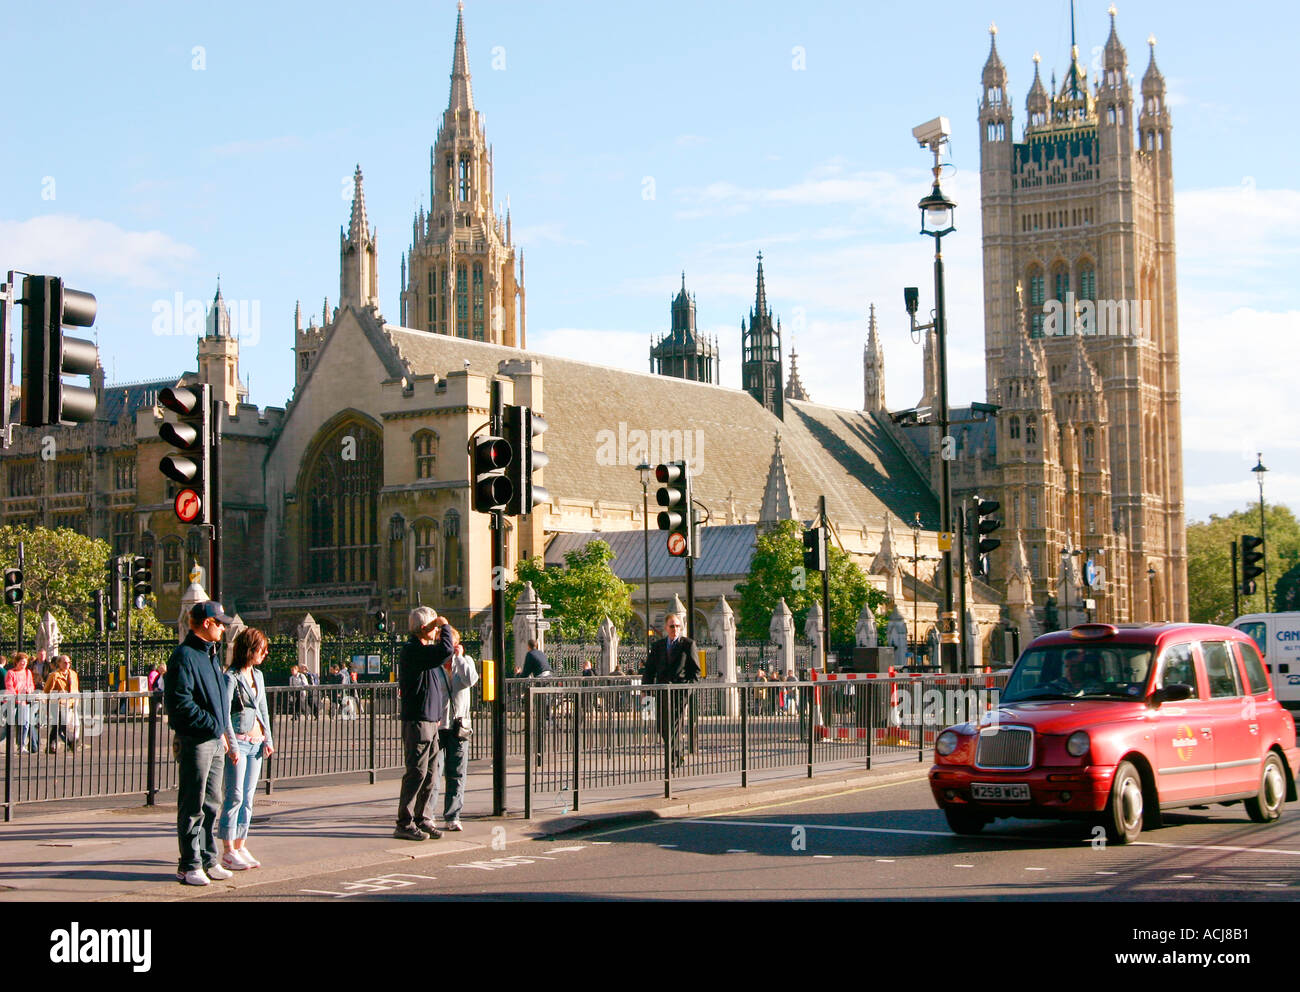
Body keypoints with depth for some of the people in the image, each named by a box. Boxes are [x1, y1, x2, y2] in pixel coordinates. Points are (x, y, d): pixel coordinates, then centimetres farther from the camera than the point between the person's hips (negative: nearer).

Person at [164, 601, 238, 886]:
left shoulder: (210, 654, 17)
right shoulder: (184, 655, -13)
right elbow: (180, 701, -20)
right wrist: (211, 724, -17)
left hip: (214, 739, 9)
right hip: (195, 741, -9)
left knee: (212, 803, 14)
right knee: (193, 806, -3)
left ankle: (208, 860, 22)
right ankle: (189, 865, 3)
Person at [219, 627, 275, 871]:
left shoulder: (258, 676, 13)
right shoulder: (231, 677, -10)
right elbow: (225, 715, -13)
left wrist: (268, 739, 12)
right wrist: (233, 746, -17)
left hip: (256, 743, 7)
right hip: (238, 742, -7)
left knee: (248, 797, 8)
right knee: (235, 796, -7)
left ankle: (241, 847, 13)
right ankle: (228, 852, -3)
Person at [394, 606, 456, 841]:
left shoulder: (421, 649, 18)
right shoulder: (412, 649, -14)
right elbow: (445, 650, -29)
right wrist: (444, 625, -11)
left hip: (430, 721, 10)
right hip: (417, 721, -10)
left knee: (430, 774, 11)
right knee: (417, 772, -7)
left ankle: (420, 819, 18)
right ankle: (405, 824, -3)